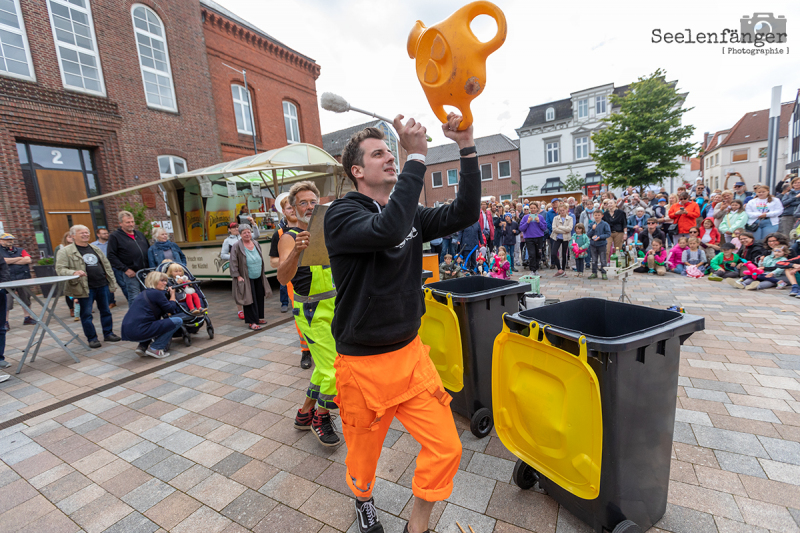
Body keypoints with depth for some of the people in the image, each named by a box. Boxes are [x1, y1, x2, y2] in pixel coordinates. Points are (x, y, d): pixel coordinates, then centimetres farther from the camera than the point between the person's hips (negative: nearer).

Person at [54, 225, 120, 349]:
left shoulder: (96, 249, 15)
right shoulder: (66, 251, -2)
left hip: (103, 285, 5)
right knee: (86, 314, 2)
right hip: (85, 288, -5)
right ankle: (92, 338, 12)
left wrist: (112, 282, 13)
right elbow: (60, 269, -9)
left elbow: (107, 266, 18)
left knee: (105, 311, 11)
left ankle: (108, 333, 22)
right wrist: (73, 272, -29)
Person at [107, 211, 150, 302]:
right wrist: (125, 269, -15)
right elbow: (111, 256, -7)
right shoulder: (115, 237, -1)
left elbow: (149, 249, 23)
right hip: (131, 274, -5)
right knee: (134, 299, -2)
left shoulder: (140, 234, 17)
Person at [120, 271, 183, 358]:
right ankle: (155, 348, -4)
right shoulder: (157, 293, -7)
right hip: (139, 331, -10)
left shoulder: (143, 293, 22)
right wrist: (172, 294, 15)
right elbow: (171, 309, 2)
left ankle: (142, 346, 18)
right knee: (178, 321, -7)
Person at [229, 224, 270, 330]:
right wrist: (238, 276, -15)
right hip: (246, 279, -6)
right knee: (250, 299, -4)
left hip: (258, 278, 6)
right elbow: (233, 263, -11)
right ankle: (252, 322, 2)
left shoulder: (256, 244, 6)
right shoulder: (236, 247, -11)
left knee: (260, 297, 12)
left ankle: (258, 318, 27)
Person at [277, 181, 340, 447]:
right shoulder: (289, 238, -11)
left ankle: (306, 413, 38)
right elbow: (283, 278, -29)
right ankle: (321, 418, 19)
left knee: (325, 366, 18)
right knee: (334, 370, -7)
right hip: (312, 312, -7)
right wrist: (296, 251, -45)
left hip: (335, 307, 7)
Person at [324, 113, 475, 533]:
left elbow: (464, 214, -5)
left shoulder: (410, 215, 5)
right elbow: (387, 230, -35)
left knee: (446, 448, 5)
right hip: (363, 364, -4)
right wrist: (417, 156, -29)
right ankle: (364, 499, 55)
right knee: (364, 452, 19)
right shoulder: (342, 214, -14)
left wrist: (466, 148, -12)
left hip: (411, 354, 5)